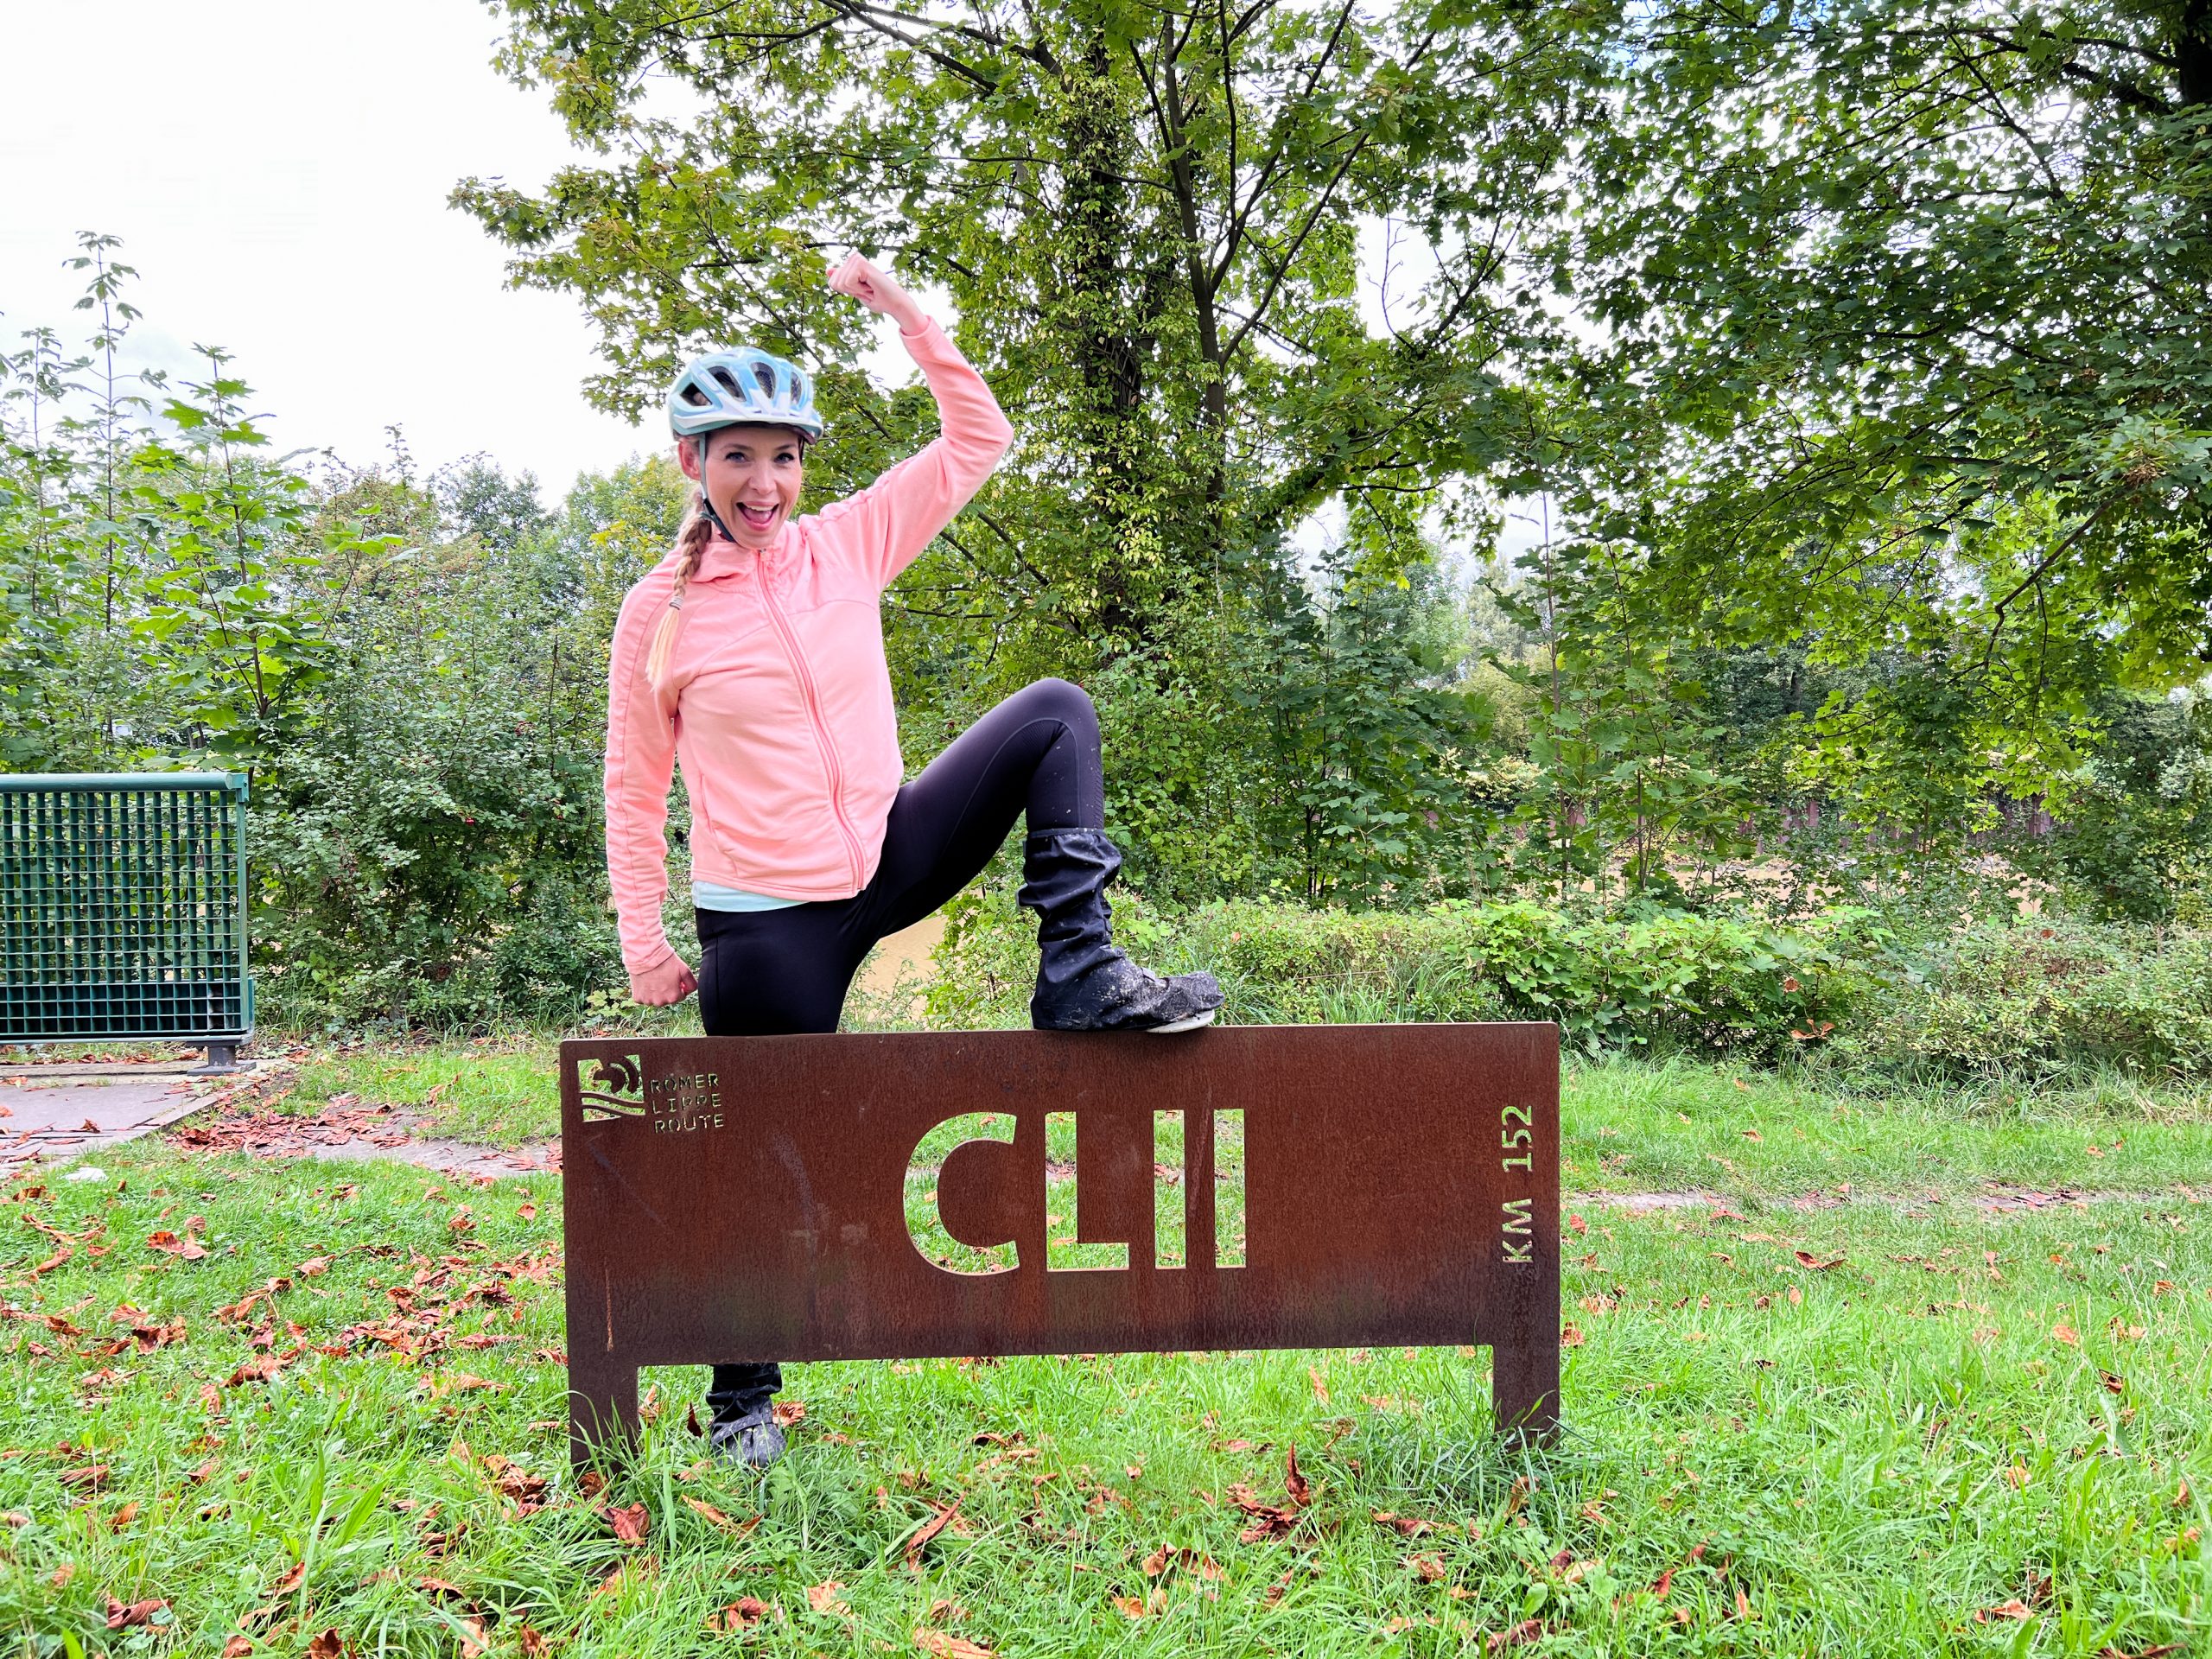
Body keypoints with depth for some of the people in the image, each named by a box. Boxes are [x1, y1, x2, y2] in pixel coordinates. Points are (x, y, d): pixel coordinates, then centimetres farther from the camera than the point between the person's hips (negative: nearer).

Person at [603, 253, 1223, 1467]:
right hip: (765, 921, -3)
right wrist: (644, 940, -3)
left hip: (889, 857, 3)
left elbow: (978, 440, 4)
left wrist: (903, 310, -5)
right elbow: (633, 789, 1)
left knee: (1055, 716, -11)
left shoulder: (846, 543, 1)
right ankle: (742, 1399, 28)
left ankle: (1081, 978, -15)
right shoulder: (660, 611, -6)